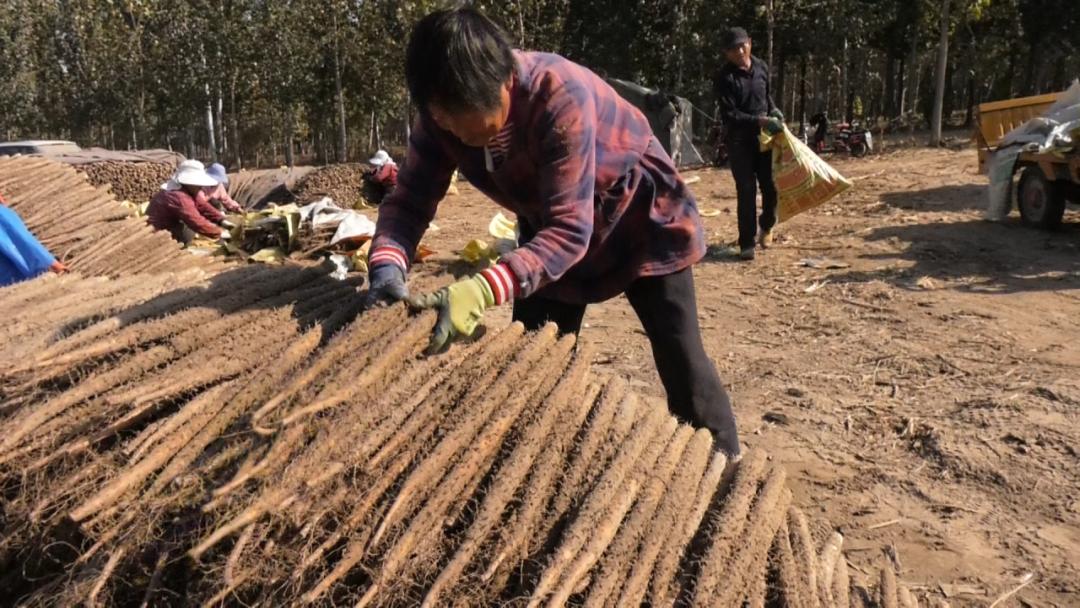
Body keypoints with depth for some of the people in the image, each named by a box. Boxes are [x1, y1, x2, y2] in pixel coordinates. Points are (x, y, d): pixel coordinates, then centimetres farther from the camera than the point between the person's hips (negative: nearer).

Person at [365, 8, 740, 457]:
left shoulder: (562, 96, -39)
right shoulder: (442, 115, -21)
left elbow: (569, 229, -42)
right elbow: (410, 200, -17)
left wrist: (483, 291, -55)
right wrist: (388, 265, -40)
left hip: (639, 219, -5)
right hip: (549, 228, 6)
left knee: (682, 364, -2)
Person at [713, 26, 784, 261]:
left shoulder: (761, 67, 4)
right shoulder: (725, 78, -12)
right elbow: (729, 115, -17)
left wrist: (774, 111, 2)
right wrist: (759, 121, -25)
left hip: (764, 136, 4)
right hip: (739, 140, -4)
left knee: (771, 186, 4)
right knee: (746, 191, -5)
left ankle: (767, 226, 33)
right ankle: (747, 243, 4)